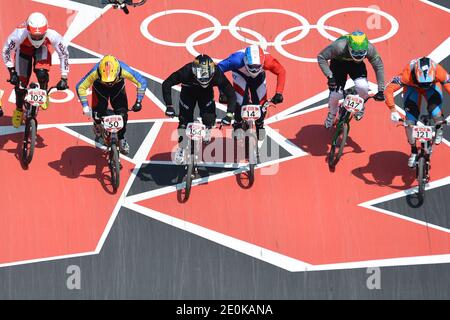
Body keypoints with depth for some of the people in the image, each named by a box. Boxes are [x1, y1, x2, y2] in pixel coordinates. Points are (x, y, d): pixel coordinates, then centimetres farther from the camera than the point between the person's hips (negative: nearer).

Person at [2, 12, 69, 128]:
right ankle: (19, 110, 24)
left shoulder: (52, 35, -40)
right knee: (20, 82, -4)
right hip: (24, 49, 0)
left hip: (42, 48, 0)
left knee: (42, 73, -26)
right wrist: (12, 72, -27)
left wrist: (64, 78, -24)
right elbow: (6, 51, -24)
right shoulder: (19, 34, -42)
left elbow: (64, 54, -24)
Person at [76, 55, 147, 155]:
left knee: (122, 113, -12)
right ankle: (97, 127, 23)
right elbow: (81, 87, -29)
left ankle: (121, 139, 11)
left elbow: (142, 82, -28)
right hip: (100, 87, 0)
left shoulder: (124, 70, -40)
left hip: (118, 86, 0)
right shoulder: (95, 72, -40)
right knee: (99, 112, -14)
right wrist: (85, 106, -34)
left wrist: (138, 102, -30)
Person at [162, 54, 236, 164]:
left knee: (209, 118, -17)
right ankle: (181, 148, 13)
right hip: (188, 92, -1)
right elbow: (166, 84, -30)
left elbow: (231, 94, -28)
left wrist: (229, 114, -37)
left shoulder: (217, 74, -37)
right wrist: (169, 106, -36)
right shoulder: (186, 72, -40)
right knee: (185, 120, -9)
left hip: (206, 93, 1)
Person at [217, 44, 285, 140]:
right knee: (241, 101, -22)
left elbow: (281, 72, -23)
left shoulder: (267, 59, -39)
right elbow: (219, 69, -34)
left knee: (261, 103, -6)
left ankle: (260, 125, 25)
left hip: (259, 77, 2)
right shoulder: (237, 59, -43)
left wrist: (278, 93, -29)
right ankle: (238, 126, 4)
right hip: (240, 75, -2)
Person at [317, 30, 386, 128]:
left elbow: (379, 67, -17)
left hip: (356, 65, 1)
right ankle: (331, 115, 23)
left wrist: (380, 91, -16)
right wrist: (329, 76, -35)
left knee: (362, 87, -26)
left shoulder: (370, 49, -33)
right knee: (335, 94, -12)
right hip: (338, 63, -1)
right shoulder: (339, 46, -40)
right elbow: (321, 57, -27)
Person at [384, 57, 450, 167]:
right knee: (410, 122, -12)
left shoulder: (439, 72, -40)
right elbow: (388, 90, -40)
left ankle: (439, 129, 11)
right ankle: (414, 152, 13)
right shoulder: (407, 73, -41)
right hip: (412, 87, 0)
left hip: (433, 86, 0)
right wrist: (393, 110, -51)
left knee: (436, 114, -26)